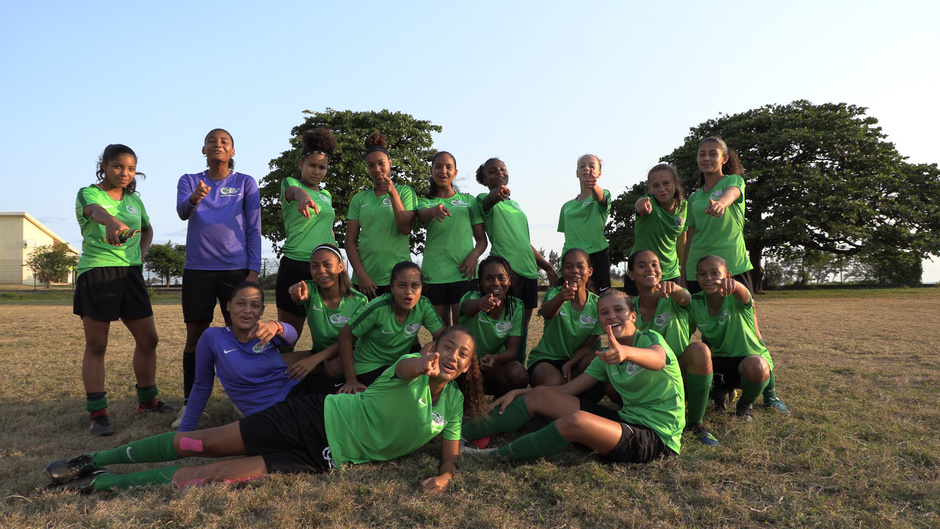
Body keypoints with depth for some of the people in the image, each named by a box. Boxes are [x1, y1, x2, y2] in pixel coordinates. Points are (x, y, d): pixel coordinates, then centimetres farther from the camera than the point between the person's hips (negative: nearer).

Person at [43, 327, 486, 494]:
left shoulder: (453, 402, 4)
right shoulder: (412, 367, -9)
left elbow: (450, 458, 7)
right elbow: (406, 367, -33)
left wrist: (442, 478, -18)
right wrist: (424, 363, -57)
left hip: (325, 459, 2)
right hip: (315, 417, -1)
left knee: (215, 475, -11)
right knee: (196, 442, -4)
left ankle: (98, 483, 4)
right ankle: (93, 463, 18)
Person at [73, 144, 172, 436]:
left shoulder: (134, 199, 13)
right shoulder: (88, 193, -4)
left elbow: (147, 229, 29)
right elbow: (94, 209, -29)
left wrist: (142, 253, 9)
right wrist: (111, 221, -53)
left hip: (131, 273, 6)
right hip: (96, 272, -6)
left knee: (148, 339, 8)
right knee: (96, 346, -1)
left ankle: (147, 400, 24)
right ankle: (97, 413, 5)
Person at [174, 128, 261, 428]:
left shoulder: (246, 184, 6)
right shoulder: (189, 181, 9)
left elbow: (254, 229, 3)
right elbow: (182, 211, -11)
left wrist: (254, 270, -6)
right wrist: (194, 199, -35)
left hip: (236, 268, -1)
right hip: (197, 269, 1)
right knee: (195, 335, 2)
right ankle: (189, 404, 10)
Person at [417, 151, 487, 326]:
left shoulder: (468, 200, 14)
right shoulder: (426, 202, 13)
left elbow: (482, 239, 13)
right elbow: (422, 215, -12)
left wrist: (474, 255, -9)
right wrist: (434, 210, -36)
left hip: (463, 273, -1)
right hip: (433, 274, 1)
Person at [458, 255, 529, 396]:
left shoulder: (516, 307, -6)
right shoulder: (472, 297, -12)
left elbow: (513, 349, -14)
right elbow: (468, 307, -39)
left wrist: (496, 358, -38)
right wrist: (480, 304, -65)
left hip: (495, 368, 1)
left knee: (518, 374, -30)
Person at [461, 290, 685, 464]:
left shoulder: (650, 338, -8)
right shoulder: (606, 357, 12)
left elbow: (658, 359, -34)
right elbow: (567, 389, 12)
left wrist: (626, 351, -57)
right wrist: (518, 392, 2)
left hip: (658, 436, -7)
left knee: (576, 420, -35)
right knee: (540, 395, -2)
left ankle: (494, 455, -20)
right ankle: (460, 435, 0)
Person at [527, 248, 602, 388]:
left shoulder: (596, 303, -2)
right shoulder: (555, 293, -9)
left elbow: (588, 345, -2)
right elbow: (547, 313, -35)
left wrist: (569, 364, -21)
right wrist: (561, 297, -59)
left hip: (576, 359, 3)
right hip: (546, 358, -3)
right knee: (553, 383, -35)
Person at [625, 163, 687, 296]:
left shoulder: (683, 206, -1)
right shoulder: (650, 202, -13)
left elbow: (682, 244, 10)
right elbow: (640, 205, -40)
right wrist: (641, 204, -64)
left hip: (671, 275, 3)